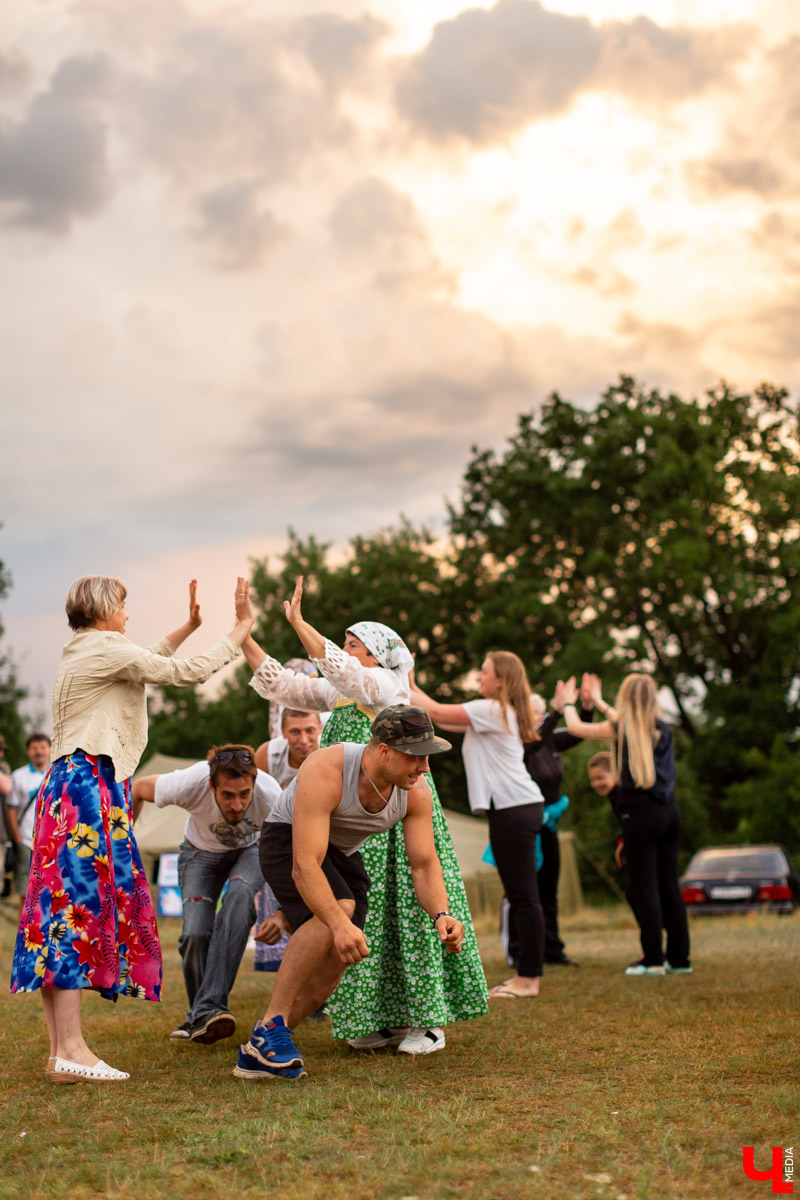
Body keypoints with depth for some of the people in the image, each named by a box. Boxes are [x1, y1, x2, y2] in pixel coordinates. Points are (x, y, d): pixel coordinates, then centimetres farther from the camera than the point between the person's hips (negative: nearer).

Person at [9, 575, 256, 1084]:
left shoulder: (84, 654, 21)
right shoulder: (106, 650, -7)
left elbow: (145, 665, 38)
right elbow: (189, 671, -8)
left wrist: (188, 627, 41)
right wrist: (242, 627, 2)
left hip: (70, 786, 10)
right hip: (91, 787, -10)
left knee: (67, 904, 5)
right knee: (82, 902, -12)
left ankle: (61, 1049, 5)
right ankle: (70, 1050, -15)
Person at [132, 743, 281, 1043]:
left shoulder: (270, 797, -37)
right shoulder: (189, 784, -36)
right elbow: (138, 788, -14)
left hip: (252, 849, -1)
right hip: (202, 850, 1)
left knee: (239, 893, -34)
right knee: (195, 932, -20)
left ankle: (208, 1009, -36)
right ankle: (199, 1015, 8)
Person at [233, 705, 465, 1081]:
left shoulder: (417, 793, -20)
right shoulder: (326, 772, -38)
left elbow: (424, 864, -15)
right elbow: (304, 866, -43)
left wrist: (441, 915, -35)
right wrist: (341, 924, -56)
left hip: (343, 854, 7)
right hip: (288, 840, -7)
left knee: (332, 965, -1)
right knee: (337, 910, -34)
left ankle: (256, 1052, 13)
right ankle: (271, 1025, -26)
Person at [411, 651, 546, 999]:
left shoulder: (491, 710, -9)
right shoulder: (498, 713, 20)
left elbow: (436, 713, -8)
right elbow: (442, 719, 20)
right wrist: (412, 688, 20)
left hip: (514, 810, -10)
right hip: (518, 808, 10)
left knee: (523, 894, -7)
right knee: (520, 894, 10)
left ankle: (529, 978, -5)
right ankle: (526, 974, 14)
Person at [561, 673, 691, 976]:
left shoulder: (620, 729, -6)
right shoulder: (662, 729, 10)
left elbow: (576, 727, 6)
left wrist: (568, 702, 26)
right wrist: (599, 701, 42)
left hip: (639, 814, -6)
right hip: (669, 812, 6)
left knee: (644, 886, -2)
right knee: (669, 885, 10)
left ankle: (653, 959, -2)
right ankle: (679, 958, 13)